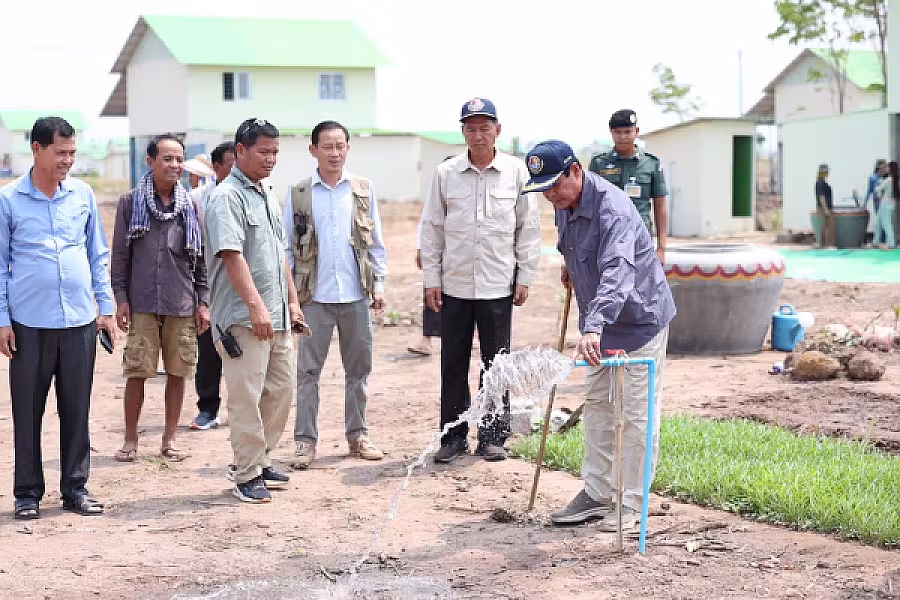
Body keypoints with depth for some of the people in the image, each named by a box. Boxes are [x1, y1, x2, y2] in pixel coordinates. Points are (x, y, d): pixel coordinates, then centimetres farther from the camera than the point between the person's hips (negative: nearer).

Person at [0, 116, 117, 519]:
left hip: (80, 320, 3)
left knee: (77, 409, 8)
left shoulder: (83, 194, 6)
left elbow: (98, 255, 12)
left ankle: (75, 488, 18)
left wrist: (106, 307, 7)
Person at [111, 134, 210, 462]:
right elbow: (119, 254, 3)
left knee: (177, 372, 5)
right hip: (141, 303, -2)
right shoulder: (130, 203, 2)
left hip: (182, 305, 2)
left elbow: (200, 258, 10)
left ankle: (169, 439, 17)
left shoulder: (190, 206, 8)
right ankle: (130, 440, 12)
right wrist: (121, 298, -3)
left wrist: (203, 302, 5)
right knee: (136, 372, -1)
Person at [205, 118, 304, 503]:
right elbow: (232, 255, -20)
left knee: (280, 390, 13)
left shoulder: (268, 195, 18)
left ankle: (259, 461, 25)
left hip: (277, 316, 9)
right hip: (243, 317, -9)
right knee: (246, 397, -6)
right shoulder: (228, 196, -11)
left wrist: (292, 300, 20)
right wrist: (256, 305, -25)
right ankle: (247, 475, 2)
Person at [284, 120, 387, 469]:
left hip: (356, 295, 2)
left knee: (358, 368, 9)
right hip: (315, 296, -2)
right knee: (308, 370, 0)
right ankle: (305, 440, 5)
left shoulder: (363, 189, 6)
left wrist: (378, 284, 4)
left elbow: (376, 241, 10)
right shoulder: (298, 194, 1)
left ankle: (357, 435, 19)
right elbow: (287, 246, 3)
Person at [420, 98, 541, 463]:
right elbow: (432, 227, 6)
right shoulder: (446, 173, 2)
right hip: (454, 285, 1)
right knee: (453, 364, 6)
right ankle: (453, 436, 15)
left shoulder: (516, 172, 1)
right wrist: (431, 278, 3)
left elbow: (528, 228, 5)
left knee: (496, 364, 4)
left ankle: (493, 436, 15)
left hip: (498, 286, -1)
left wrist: (525, 277, 1)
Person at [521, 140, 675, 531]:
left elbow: (617, 274, -46)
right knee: (596, 406, 12)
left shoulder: (612, 209, -32)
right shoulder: (564, 202, -4)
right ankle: (597, 494, 20)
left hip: (640, 318, -9)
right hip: (600, 322, 9)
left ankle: (630, 502, 5)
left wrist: (593, 327, -57)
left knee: (636, 413, -4)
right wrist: (571, 265, 29)